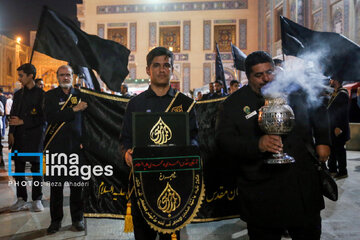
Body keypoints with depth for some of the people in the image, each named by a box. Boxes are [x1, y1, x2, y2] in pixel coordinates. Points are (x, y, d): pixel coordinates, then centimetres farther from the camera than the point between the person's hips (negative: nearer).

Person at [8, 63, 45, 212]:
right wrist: (11, 133, 1)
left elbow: (43, 117, -7)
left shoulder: (41, 94, -2)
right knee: (19, 170, 5)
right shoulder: (18, 94, 14)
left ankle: (37, 200, 13)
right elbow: (13, 116, 13)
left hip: (35, 137, -5)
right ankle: (21, 200, 14)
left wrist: (23, 121, -10)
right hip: (19, 137, 5)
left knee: (36, 169, 3)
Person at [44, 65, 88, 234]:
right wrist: (74, 110, -15)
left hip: (76, 145, 1)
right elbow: (50, 117, -12)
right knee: (56, 184, 5)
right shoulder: (50, 95, 4)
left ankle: (77, 218, 19)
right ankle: (56, 220, 19)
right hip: (56, 146, -1)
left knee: (77, 183, 6)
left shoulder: (79, 94, 9)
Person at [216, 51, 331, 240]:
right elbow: (224, 139, -13)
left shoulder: (293, 92, 5)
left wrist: (323, 141, 13)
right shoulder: (233, 104, -3)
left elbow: (319, 113, 23)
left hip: (304, 187, 3)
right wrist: (257, 145, -28)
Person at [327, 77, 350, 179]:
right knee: (332, 149, 14)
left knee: (339, 150, -2)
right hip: (332, 128, 9)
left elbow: (343, 112, -19)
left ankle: (342, 172, 7)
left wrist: (339, 127, -22)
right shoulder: (334, 93, 15)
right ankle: (332, 170, 24)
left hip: (339, 128, -9)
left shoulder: (342, 94, -14)